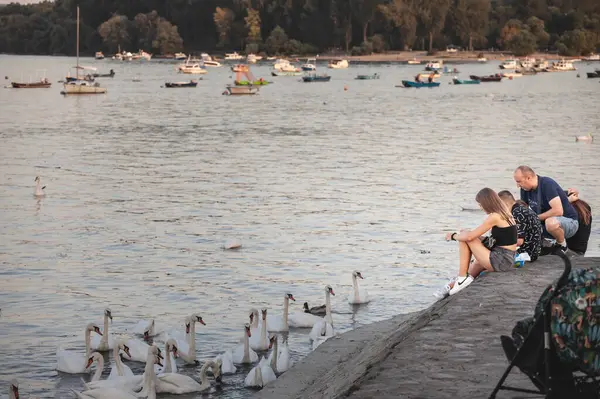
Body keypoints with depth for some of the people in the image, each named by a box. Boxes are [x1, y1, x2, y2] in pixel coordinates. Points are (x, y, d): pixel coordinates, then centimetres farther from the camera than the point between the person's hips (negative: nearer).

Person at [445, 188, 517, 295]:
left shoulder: (494, 217, -17)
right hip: (508, 260, 10)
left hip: (500, 261, -10)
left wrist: (453, 236, 1)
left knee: (465, 237, -6)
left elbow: (469, 236, -17)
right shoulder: (505, 214, 12)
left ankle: (462, 277, -5)